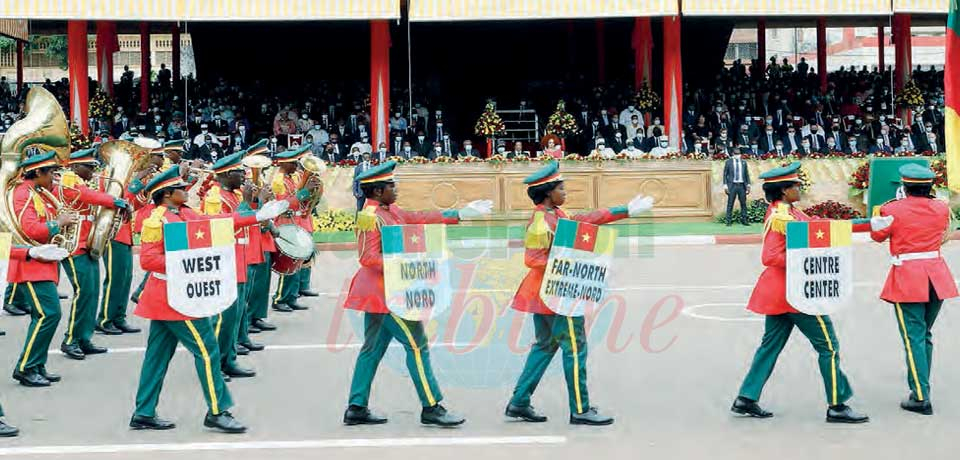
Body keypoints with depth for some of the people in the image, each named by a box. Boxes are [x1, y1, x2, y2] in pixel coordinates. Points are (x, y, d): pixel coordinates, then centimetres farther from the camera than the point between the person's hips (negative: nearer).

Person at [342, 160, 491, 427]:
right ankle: (431, 408, -1)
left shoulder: (389, 211, 12)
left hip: (383, 292, 10)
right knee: (416, 345, -6)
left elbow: (420, 218, 17)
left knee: (373, 348, 12)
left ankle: (357, 408, 17)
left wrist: (460, 214, 18)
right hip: (385, 292, -10)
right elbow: (368, 257, -21)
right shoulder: (370, 217, -16)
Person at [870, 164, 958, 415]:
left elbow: (877, 235, 6)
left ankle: (920, 397, -8)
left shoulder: (893, 210, -9)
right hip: (937, 278, 5)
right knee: (925, 334, 18)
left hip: (907, 278, -4)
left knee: (914, 338, -4)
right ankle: (921, 385, 26)